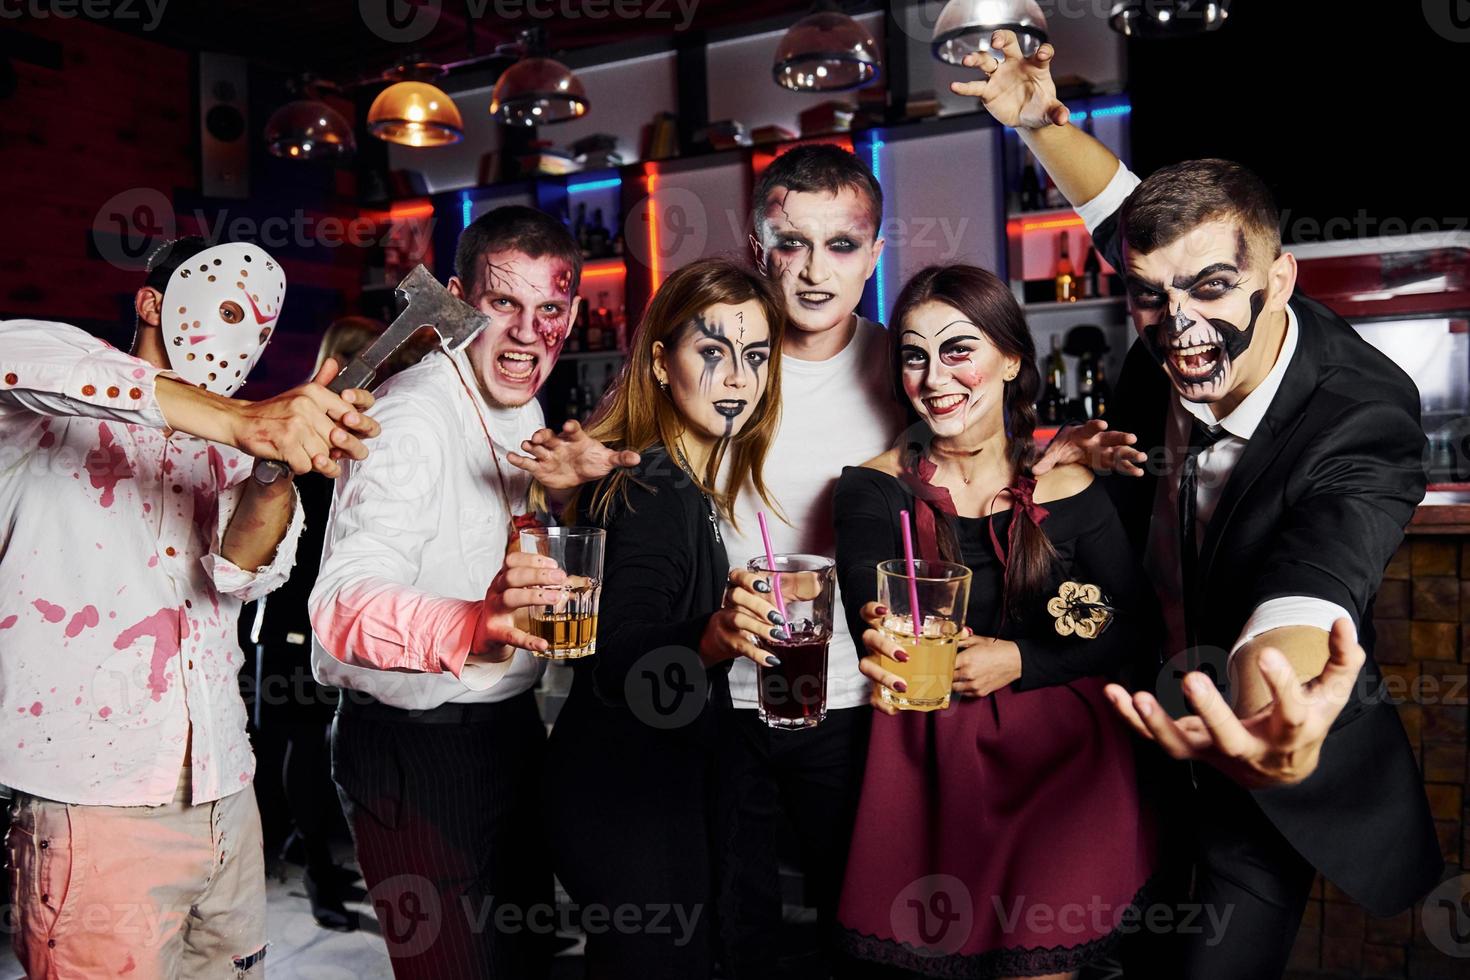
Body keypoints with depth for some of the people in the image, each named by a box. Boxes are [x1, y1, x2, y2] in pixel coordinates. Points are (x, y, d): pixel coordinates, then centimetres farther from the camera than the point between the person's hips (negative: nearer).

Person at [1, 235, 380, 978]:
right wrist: (240, 420, -37)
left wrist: (281, 475, -27)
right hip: (93, 805, -5)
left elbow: (240, 574, -6)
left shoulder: (226, 455, 14)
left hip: (227, 798, 5)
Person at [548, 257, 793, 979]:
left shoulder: (686, 483, 6)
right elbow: (614, 669, -29)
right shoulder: (653, 494, -22)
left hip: (659, 789, 9)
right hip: (626, 804, -9)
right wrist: (710, 641, -44)